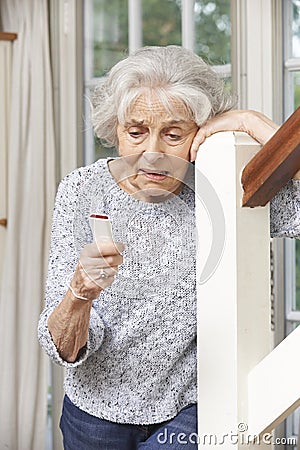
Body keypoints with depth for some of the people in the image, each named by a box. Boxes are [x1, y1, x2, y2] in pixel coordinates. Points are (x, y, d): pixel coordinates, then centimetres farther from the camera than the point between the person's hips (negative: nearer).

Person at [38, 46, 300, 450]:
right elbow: (65, 349, -16)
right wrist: (80, 292, -37)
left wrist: (250, 121, -24)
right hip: (98, 410, 1)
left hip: (190, 413, -1)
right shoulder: (83, 192, -13)